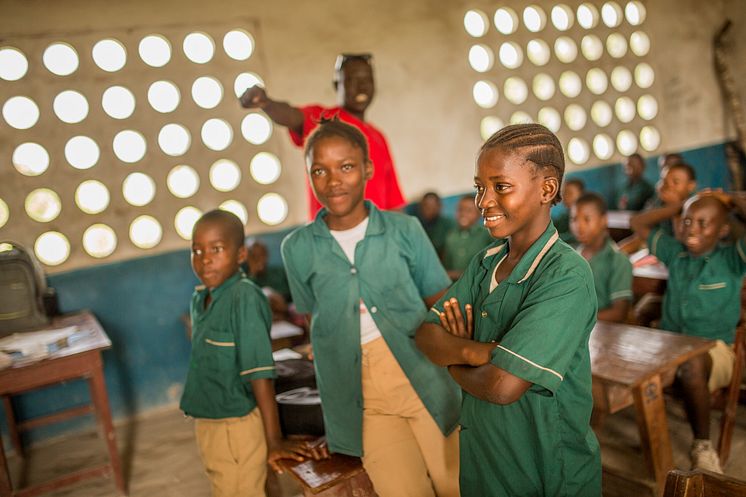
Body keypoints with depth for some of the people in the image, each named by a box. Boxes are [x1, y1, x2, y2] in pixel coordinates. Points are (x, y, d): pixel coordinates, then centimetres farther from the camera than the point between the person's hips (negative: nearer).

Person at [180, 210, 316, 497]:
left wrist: (274, 439, -22)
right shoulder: (199, 299, 0)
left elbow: (260, 373, -24)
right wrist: (204, 425, 13)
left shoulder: (246, 298, -23)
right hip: (206, 423, 8)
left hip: (238, 425, -7)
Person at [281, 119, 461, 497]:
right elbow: (315, 316, 12)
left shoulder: (404, 229, -1)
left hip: (424, 380, 0)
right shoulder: (298, 247, 2)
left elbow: (440, 302, 3)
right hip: (363, 399, 0)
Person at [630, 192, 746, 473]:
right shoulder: (674, 252, 11)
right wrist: (681, 206, 12)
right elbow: (638, 223, 20)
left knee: (692, 366, -40)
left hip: (713, 349, -4)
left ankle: (702, 444, -18)